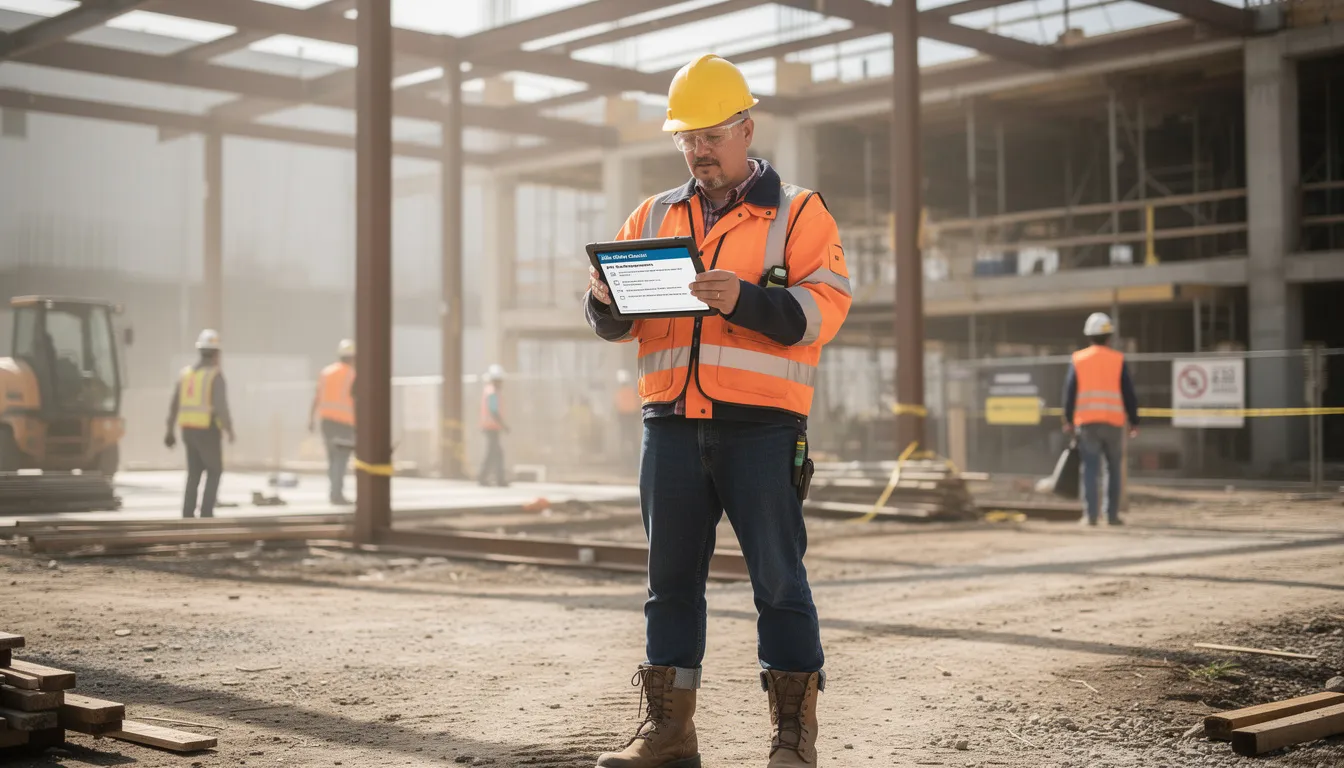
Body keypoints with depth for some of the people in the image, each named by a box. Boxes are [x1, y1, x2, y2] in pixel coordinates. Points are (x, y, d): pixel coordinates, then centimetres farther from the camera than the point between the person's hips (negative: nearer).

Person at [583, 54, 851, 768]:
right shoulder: (653, 217, 18)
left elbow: (822, 308, -7)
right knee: (670, 578, 7)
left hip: (762, 425, -4)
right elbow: (617, 325, 15)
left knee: (778, 578, -1)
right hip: (672, 422, 4)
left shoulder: (798, 213, 5)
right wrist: (605, 298, -8)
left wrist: (744, 299, -22)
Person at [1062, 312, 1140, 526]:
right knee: (1113, 468, 11)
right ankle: (1112, 514, 10)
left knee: (1090, 469, 1)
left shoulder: (1078, 360, 3)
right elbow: (1128, 394, 2)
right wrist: (1134, 421, 8)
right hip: (1113, 421, 0)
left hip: (1086, 422, 0)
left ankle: (1090, 515, -6)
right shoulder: (1118, 360, 2)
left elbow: (1069, 392, 3)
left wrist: (1068, 419, 12)